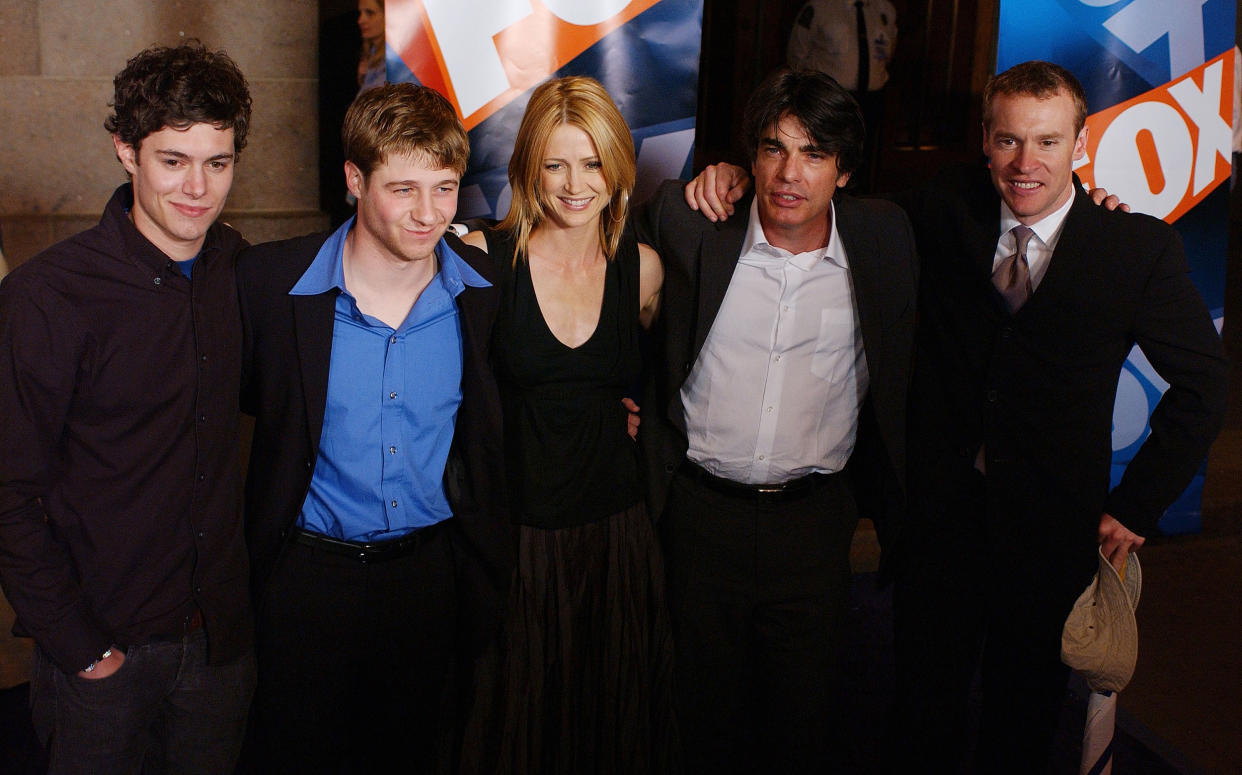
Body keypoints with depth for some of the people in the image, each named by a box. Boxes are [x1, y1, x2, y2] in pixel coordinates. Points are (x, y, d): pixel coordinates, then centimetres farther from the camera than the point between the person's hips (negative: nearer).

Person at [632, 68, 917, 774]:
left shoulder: (884, 236, -4)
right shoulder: (690, 224, -9)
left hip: (815, 515, 1)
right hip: (701, 510, 0)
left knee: (804, 714, 13)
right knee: (708, 700, 16)